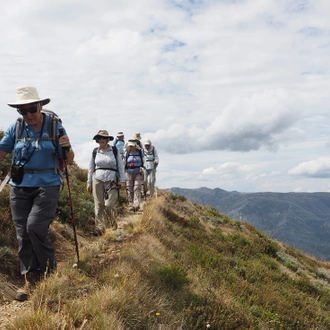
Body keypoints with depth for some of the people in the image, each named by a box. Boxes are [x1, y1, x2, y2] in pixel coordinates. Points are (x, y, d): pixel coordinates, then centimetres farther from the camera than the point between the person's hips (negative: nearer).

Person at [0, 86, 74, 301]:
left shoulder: (54, 126, -3)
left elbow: (69, 160, 2)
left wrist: (67, 148, -19)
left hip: (47, 185, -3)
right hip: (20, 187, 3)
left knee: (35, 227, -18)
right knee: (23, 234, 3)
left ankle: (50, 272, 4)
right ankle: (31, 279, 16)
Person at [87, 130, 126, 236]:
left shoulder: (114, 151, 5)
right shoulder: (95, 152, 10)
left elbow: (121, 166, 6)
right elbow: (91, 168, 16)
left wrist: (122, 180, 1)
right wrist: (89, 182, 13)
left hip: (111, 181, -2)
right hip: (97, 180, 2)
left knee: (109, 204, -10)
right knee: (99, 205, -1)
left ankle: (113, 223, 15)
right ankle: (100, 227, 4)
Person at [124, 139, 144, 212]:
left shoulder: (140, 152, 4)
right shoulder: (126, 153, 3)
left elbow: (143, 162, 13)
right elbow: (123, 163, 11)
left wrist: (141, 168, -3)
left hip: (138, 173, -1)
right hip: (129, 173, 1)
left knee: (137, 188, -12)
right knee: (129, 189, 0)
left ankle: (136, 205, -20)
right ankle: (131, 205, 10)